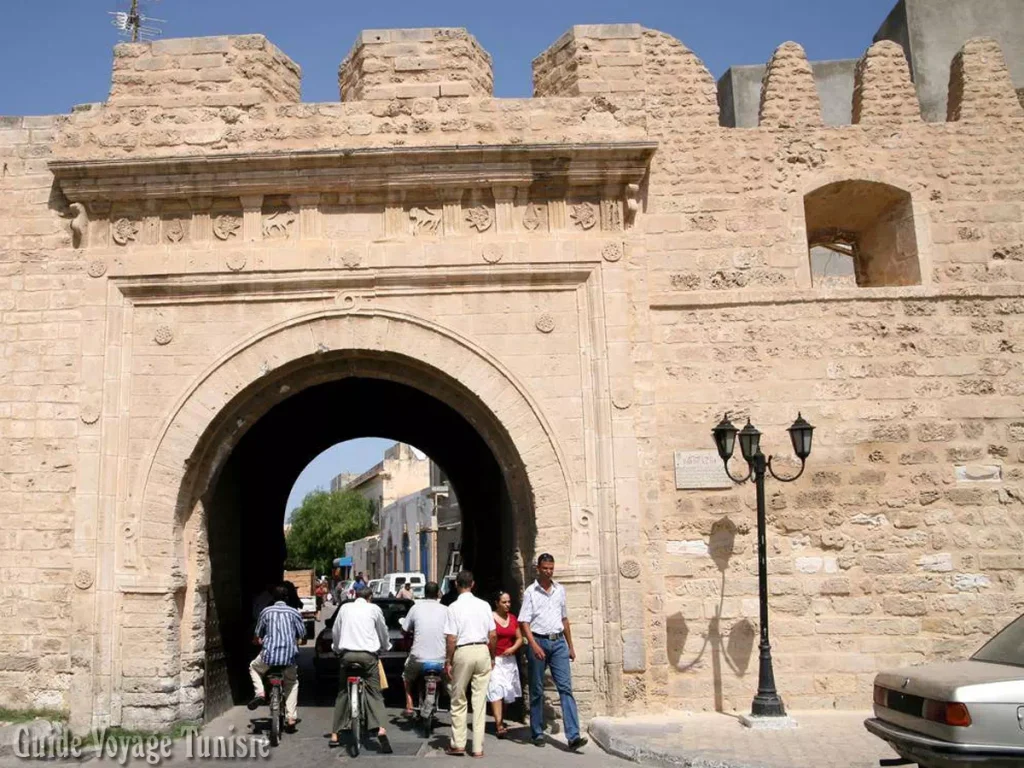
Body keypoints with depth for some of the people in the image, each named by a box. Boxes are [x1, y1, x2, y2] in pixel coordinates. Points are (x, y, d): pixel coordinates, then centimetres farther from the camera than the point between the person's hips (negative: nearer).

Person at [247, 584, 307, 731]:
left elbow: (257, 638, 11)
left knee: (254, 667, 30)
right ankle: (291, 717, 11)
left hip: (269, 653, -1)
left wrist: (260, 641, 34)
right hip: (290, 654, 1)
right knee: (292, 683, 22)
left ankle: (260, 692, 5)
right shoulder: (294, 612, 8)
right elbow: (302, 639, 8)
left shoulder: (266, 611, 8)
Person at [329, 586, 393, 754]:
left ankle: (335, 734, 16)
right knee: (374, 692, -1)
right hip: (368, 654, -2)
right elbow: (383, 632, 16)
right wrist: (384, 647, 34)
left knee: (343, 693, 13)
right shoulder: (374, 609, 8)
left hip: (347, 654, 2)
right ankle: (380, 728, -21)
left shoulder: (345, 608, 12)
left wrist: (337, 649, 31)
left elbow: (335, 632, 15)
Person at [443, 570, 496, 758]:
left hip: (463, 652, -3)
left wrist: (448, 661, 0)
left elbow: (451, 639, -10)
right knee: (480, 700, 6)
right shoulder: (484, 605, 3)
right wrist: (492, 657, 16)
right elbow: (493, 635, 5)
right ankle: (478, 747, 7)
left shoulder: (454, 607, -7)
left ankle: (458, 744, 16)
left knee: (458, 700, 11)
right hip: (482, 651, 3)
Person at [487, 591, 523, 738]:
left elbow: (519, 639, 13)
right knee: (496, 690, -13)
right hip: (494, 659, -6)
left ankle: (500, 721, 26)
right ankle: (499, 725, -17)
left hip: (509, 660, 6)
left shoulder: (513, 618, 9)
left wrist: (513, 649, -6)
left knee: (507, 692, 11)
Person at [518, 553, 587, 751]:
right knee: (537, 690, 5)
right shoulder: (531, 592, -2)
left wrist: (570, 646, 18)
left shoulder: (560, 590, 11)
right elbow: (524, 622, -7)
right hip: (538, 641, -3)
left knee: (565, 687, -7)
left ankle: (573, 736, -12)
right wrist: (534, 645, -19)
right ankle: (537, 733, 17)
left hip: (558, 641, 3)